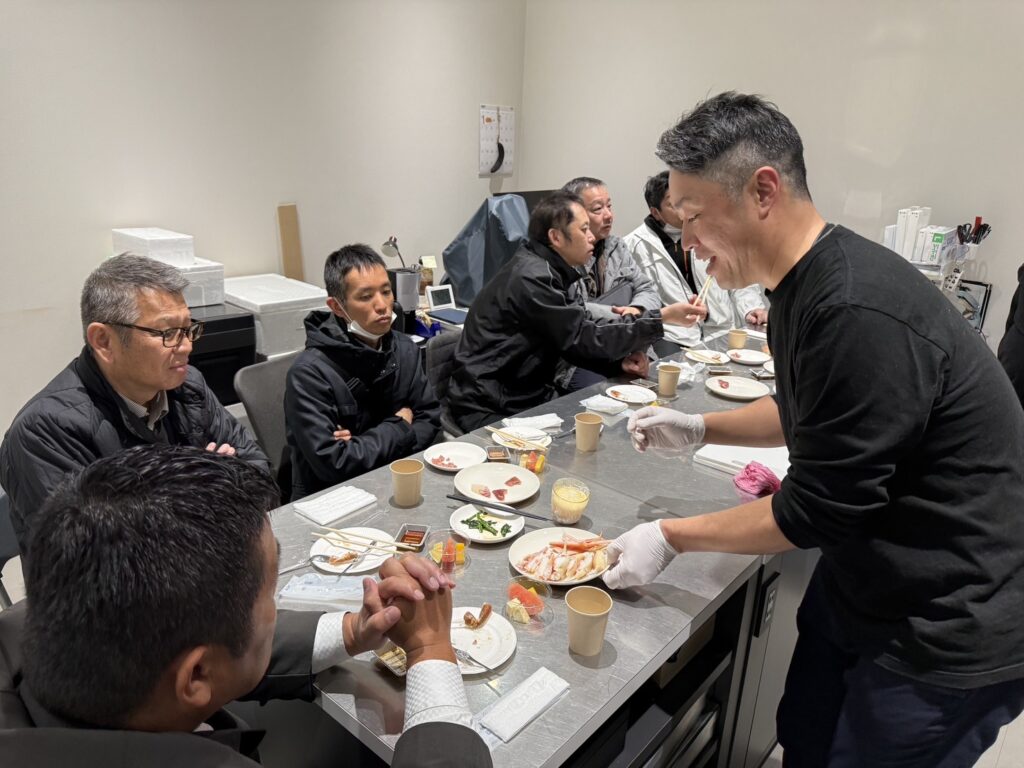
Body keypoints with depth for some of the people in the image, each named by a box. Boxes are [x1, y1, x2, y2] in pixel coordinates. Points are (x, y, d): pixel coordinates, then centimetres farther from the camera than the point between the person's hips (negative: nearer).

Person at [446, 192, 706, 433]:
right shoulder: (531, 277, -19)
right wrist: (662, 317, -17)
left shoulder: (546, 272, 11)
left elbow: (574, 342, 11)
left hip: (525, 399, 9)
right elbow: (586, 339, -20)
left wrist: (619, 359, -7)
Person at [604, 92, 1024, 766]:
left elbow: (819, 509, -24)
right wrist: (701, 429, 5)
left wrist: (671, 537, -13)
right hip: (861, 582, 8)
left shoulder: (863, 315, -32)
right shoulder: (807, 283, -1)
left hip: (950, 630, -8)